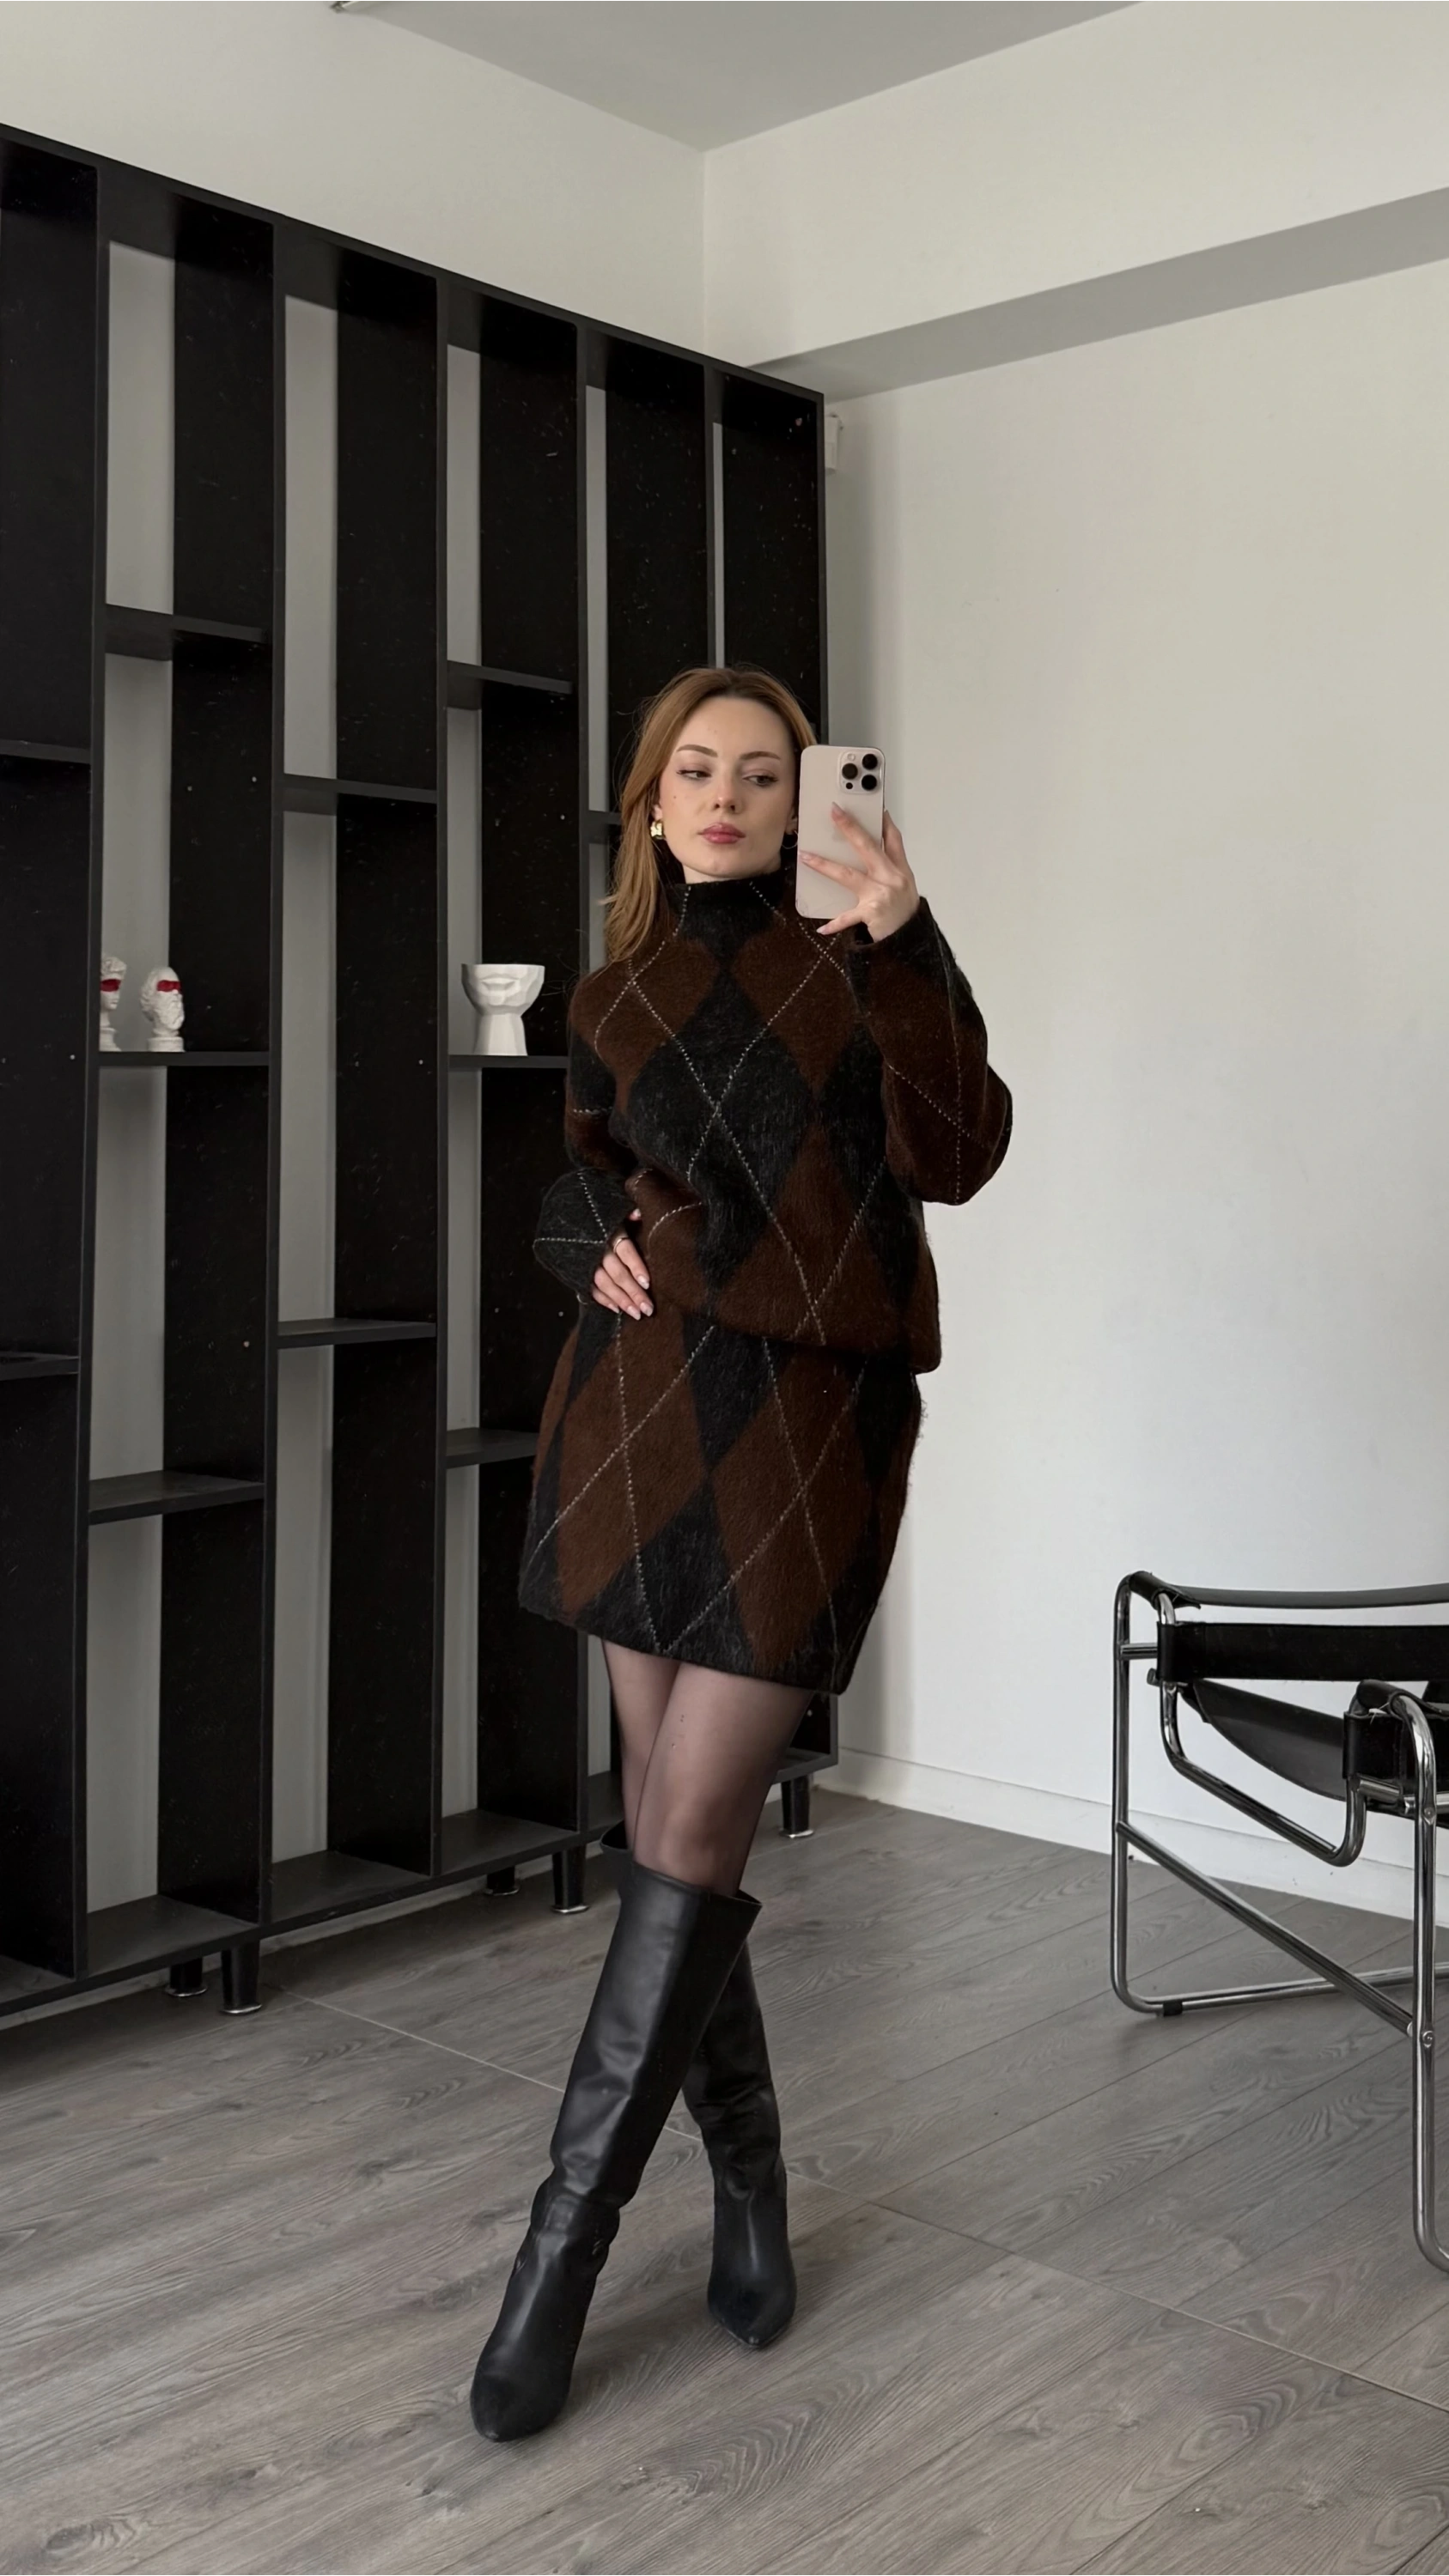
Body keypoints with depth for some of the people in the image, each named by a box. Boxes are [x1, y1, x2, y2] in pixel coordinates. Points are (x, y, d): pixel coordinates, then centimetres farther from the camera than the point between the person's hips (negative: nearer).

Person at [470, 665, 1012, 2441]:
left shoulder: (853, 969, 3)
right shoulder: (613, 998, 13)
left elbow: (955, 1157, -11)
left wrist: (905, 952, -23)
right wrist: (597, 1234, -1)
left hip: (806, 1423, -4)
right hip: (637, 1411, 4)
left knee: (693, 1832, -6)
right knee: (666, 1819, 7)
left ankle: (565, 2243, 3)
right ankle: (747, 2176, 26)